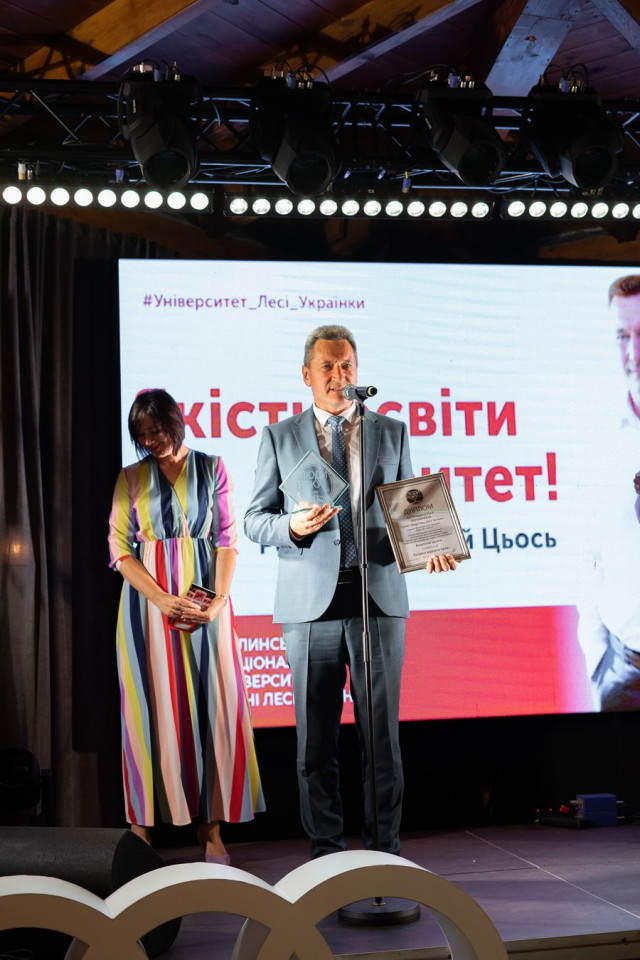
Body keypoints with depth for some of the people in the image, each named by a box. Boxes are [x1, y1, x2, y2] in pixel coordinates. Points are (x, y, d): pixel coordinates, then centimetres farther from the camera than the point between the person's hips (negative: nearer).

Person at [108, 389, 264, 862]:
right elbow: (120, 549, 1)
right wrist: (163, 599, -13)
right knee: (152, 706, -1)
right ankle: (143, 825, 5)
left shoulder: (211, 469, 7)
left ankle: (211, 827, 2)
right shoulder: (132, 478, 7)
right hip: (149, 601, 0)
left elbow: (227, 540, 4)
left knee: (212, 704, -2)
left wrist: (219, 600, -10)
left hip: (205, 598, 0)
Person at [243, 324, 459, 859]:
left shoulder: (392, 432, 13)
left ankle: (384, 848, 12)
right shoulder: (279, 437, 11)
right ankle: (325, 850, 16)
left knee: (382, 734, 1)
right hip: (311, 601, 0)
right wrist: (292, 526, -12)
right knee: (316, 737, 4)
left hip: (378, 598, 0)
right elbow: (255, 519, 8)